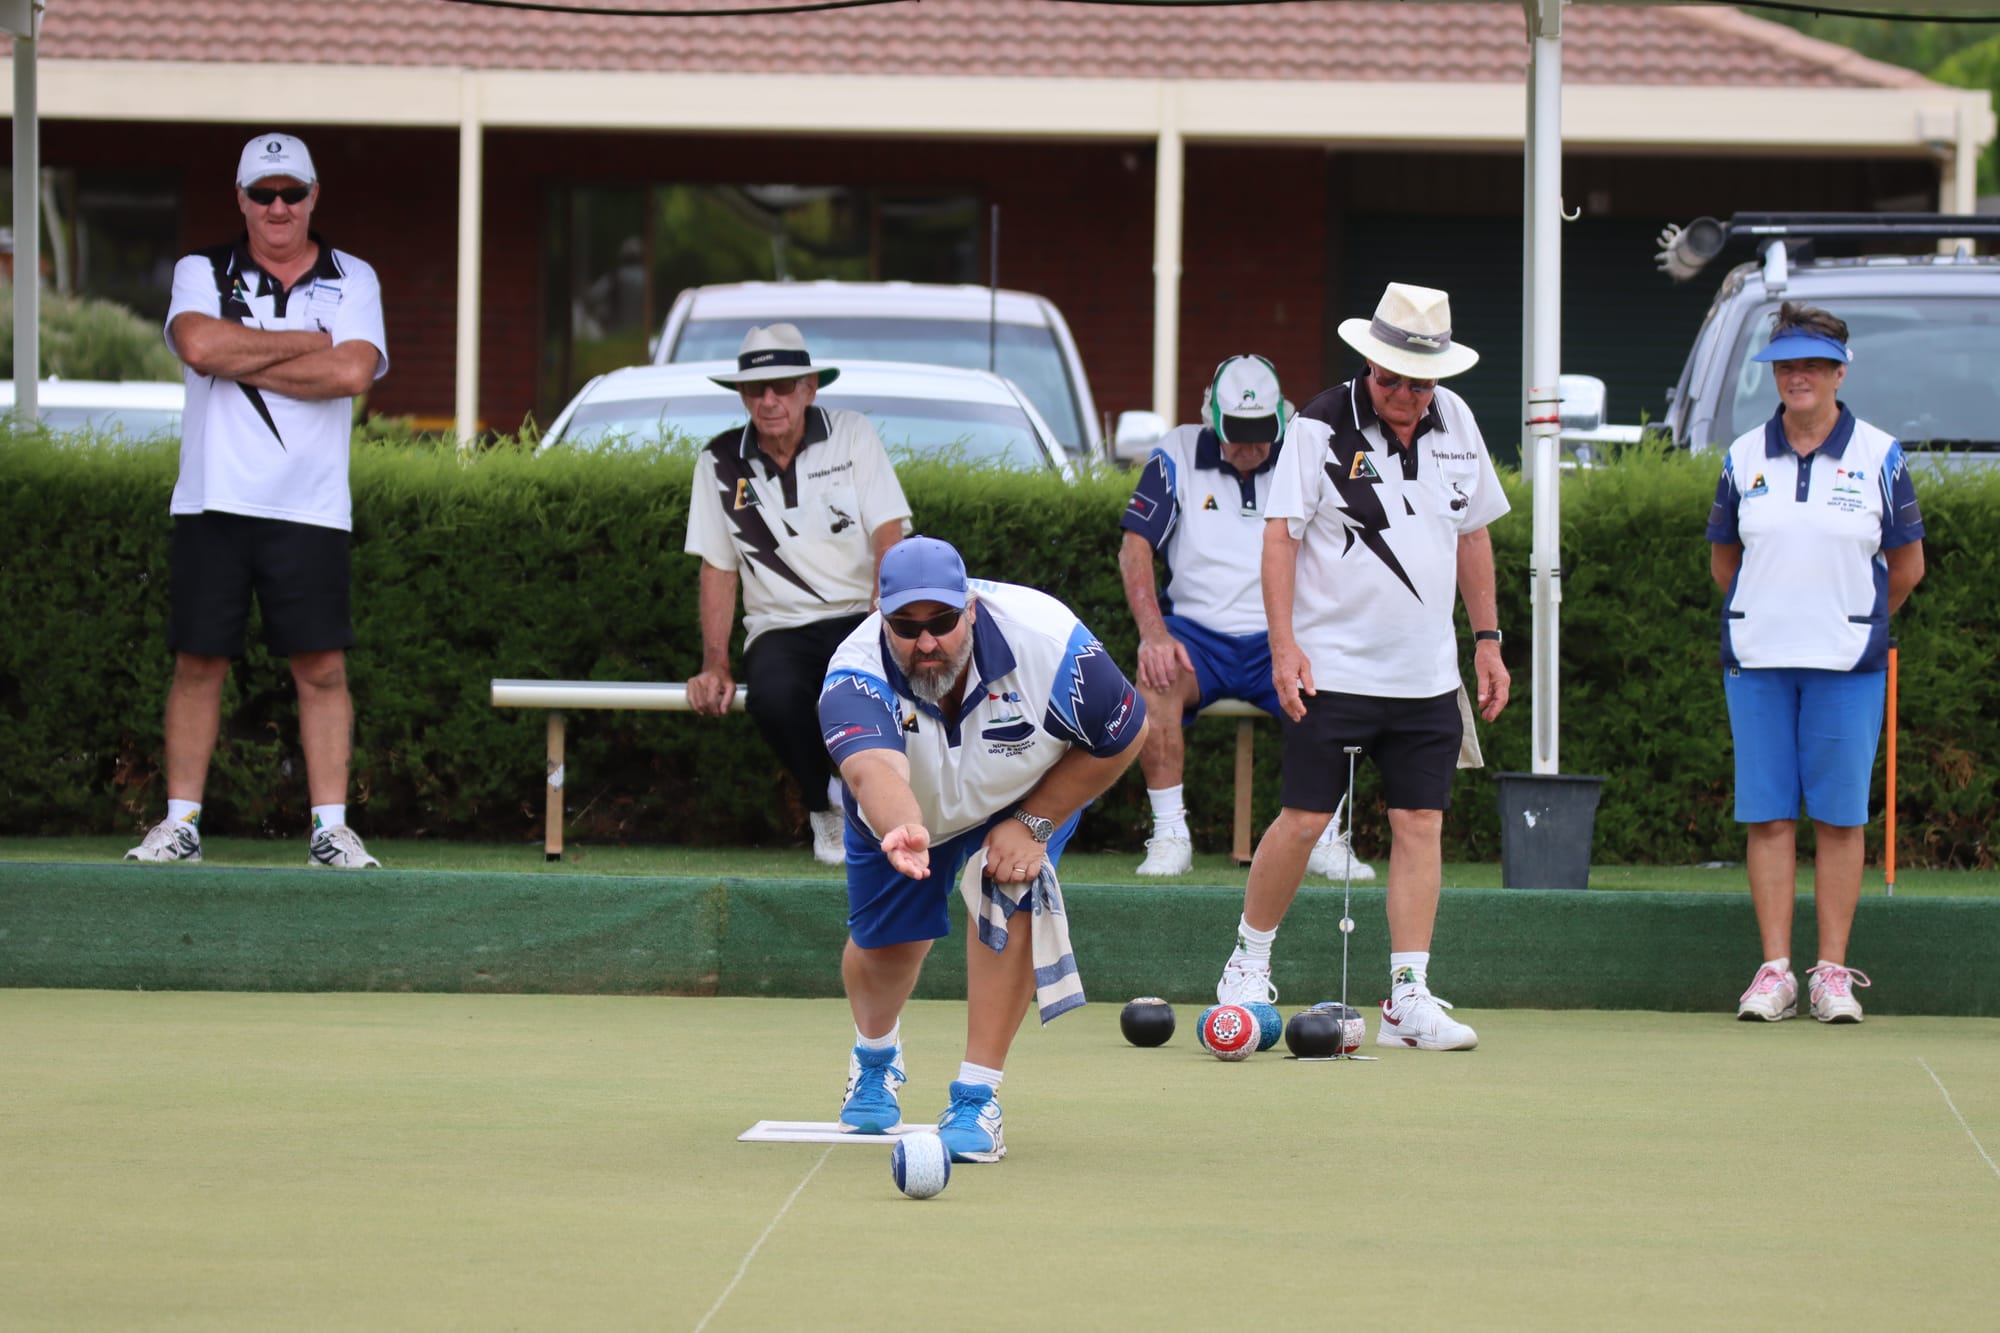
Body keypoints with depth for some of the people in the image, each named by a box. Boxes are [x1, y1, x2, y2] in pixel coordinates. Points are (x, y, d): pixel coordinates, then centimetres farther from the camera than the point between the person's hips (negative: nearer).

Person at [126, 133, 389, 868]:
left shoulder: (352, 281, 8)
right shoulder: (202, 273, 8)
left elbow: (352, 372, -10)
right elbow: (199, 345, -14)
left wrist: (239, 361, -8)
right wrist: (303, 342, -7)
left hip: (310, 511, 0)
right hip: (213, 504, 0)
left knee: (322, 668, -4)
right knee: (198, 662, 2)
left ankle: (330, 827, -1)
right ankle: (181, 822, 8)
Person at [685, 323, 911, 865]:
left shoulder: (851, 435, 1)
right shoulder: (721, 463, 5)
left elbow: (889, 539, -6)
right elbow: (718, 570, 8)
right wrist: (714, 666, -4)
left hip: (858, 616, -1)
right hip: (780, 629, 1)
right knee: (774, 695, -36)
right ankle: (824, 805, -5)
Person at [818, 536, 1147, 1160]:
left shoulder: (1048, 641, -37)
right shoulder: (856, 677, -40)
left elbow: (1125, 735, -20)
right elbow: (874, 769, -60)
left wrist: (1034, 824, -24)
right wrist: (903, 832, -83)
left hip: (1033, 789, -1)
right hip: (903, 811, 1)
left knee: (1008, 894, -26)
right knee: (884, 947, 3)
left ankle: (977, 1097, -19)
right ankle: (876, 1056, 41)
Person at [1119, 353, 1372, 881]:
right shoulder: (1176, 457, 3)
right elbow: (1134, 549, -2)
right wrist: (1153, 634, -18)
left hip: (1278, 637, 1)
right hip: (1197, 631, -1)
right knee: (1157, 677, -33)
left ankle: (1325, 839, -13)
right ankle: (1170, 836, -24)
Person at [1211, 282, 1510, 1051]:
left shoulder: (1454, 423, 7)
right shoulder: (1321, 428, -9)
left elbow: (1473, 531, 17)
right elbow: (1280, 533, -9)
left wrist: (1487, 638, 15)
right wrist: (1284, 644, -17)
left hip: (1427, 672, 5)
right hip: (1334, 666, -5)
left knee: (1421, 823, 0)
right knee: (1303, 818, -4)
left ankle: (1409, 999, 1)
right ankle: (1248, 964, 15)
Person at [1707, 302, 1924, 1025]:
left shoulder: (1879, 456, 0)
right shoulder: (1744, 457, 6)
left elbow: (1907, 564, 8)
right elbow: (1724, 556, 17)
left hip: (1846, 664, -2)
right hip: (1757, 660, 2)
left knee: (1839, 815, -1)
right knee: (1767, 813, 0)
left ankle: (1833, 971, 3)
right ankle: (1775, 969, 3)